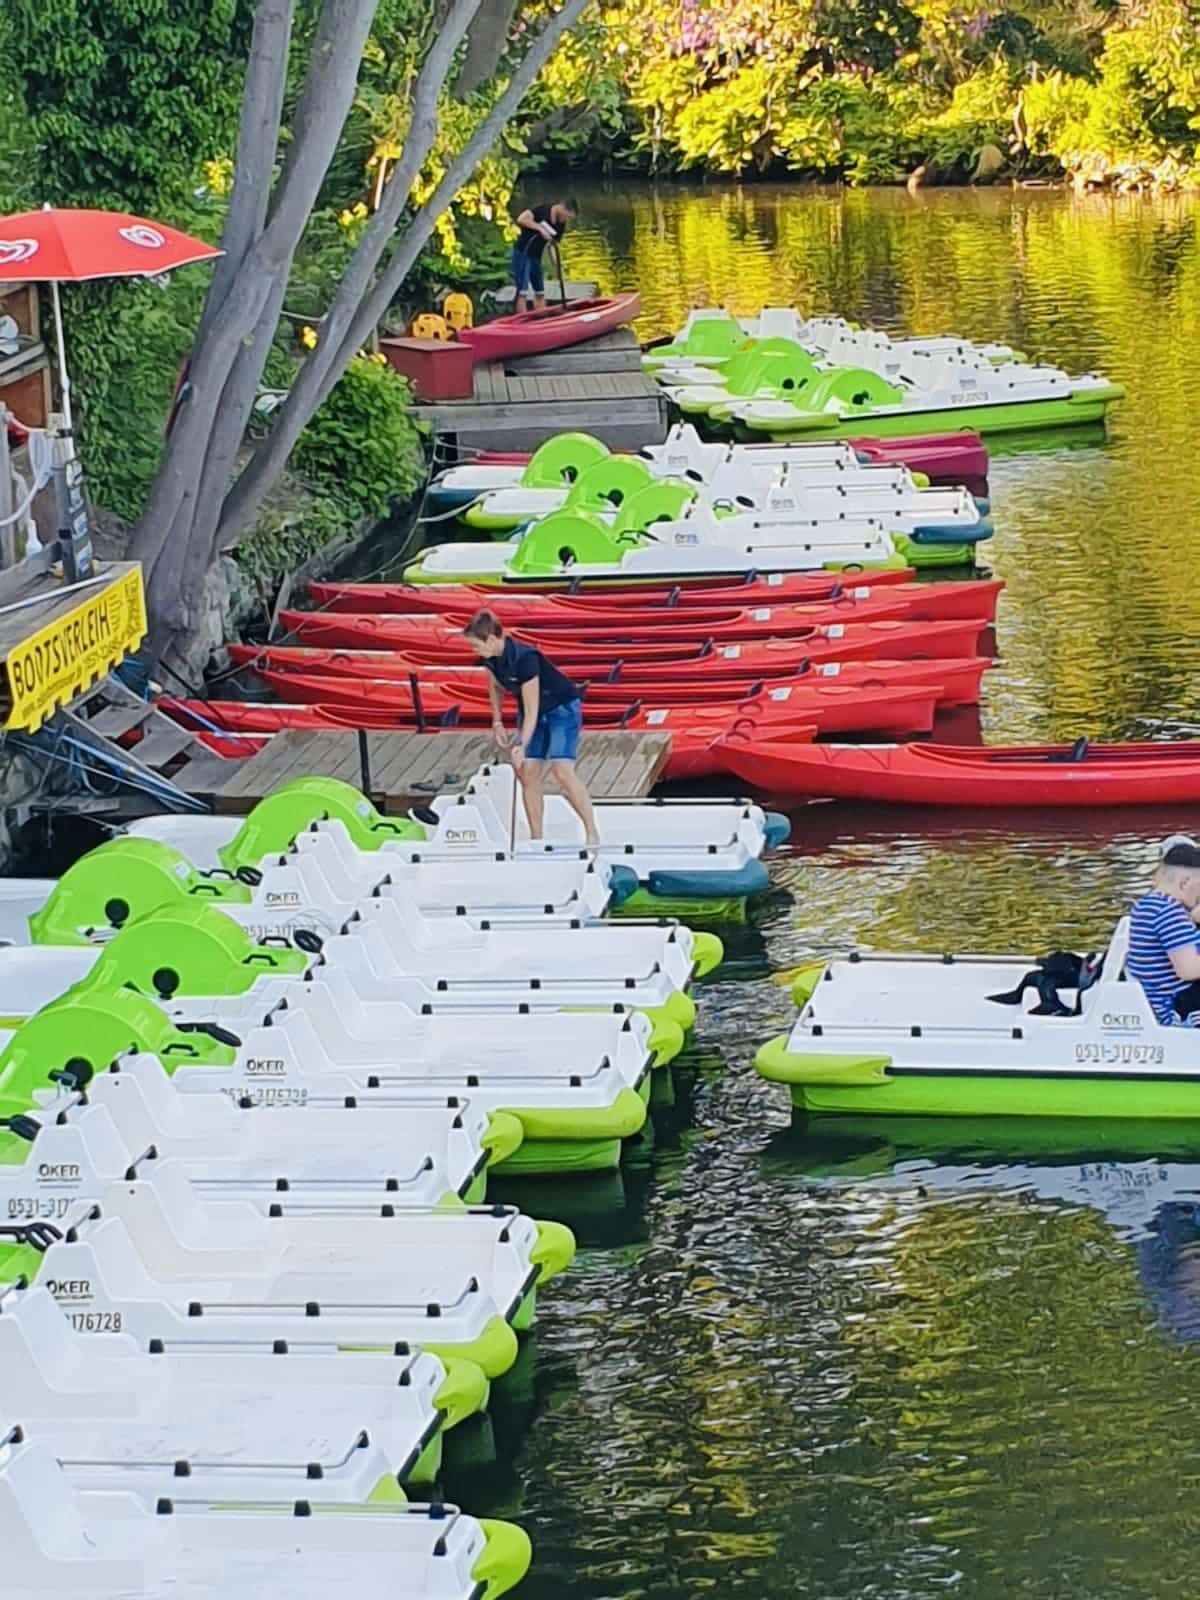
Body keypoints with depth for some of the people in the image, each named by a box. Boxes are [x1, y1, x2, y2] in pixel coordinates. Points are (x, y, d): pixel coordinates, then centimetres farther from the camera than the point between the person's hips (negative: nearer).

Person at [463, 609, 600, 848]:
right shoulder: (491, 658, -9)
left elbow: (531, 710, -31)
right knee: (528, 774, -1)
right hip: (534, 712, 8)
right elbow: (496, 687, 15)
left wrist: (521, 746, -32)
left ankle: (592, 834, -12)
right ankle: (536, 839, 5)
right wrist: (497, 722, 7)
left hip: (563, 709, -8)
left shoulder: (524, 658, -33)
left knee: (563, 771, -19)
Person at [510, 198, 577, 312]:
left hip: (536, 256, 8)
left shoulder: (561, 226, 2)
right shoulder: (542, 210, -17)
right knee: (522, 291, -11)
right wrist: (540, 228, -32)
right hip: (522, 253, -8)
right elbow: (521, 219, -29)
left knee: (540, 293, 10)